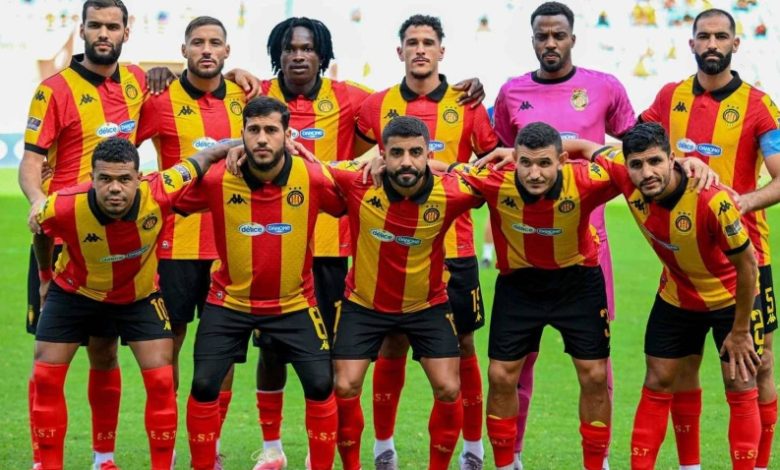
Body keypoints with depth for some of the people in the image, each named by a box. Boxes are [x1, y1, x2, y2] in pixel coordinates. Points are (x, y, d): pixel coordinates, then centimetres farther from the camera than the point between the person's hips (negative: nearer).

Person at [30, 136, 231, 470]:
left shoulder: (158, 194, -33)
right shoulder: (62, 208, -32)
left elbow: (202, 161, -15)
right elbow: (41, 232, -5)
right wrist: (45, 276, 9)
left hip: (139, 295, 0)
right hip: (73, 291, 0)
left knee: (161, 380, -8)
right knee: (45, 378, -3)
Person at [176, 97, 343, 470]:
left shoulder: (314, 178, -15)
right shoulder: (216, 179, -15)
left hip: (294, 302, 0)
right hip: (229, 300, 0)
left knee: (320, 384, -6)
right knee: (204, 384, -5)